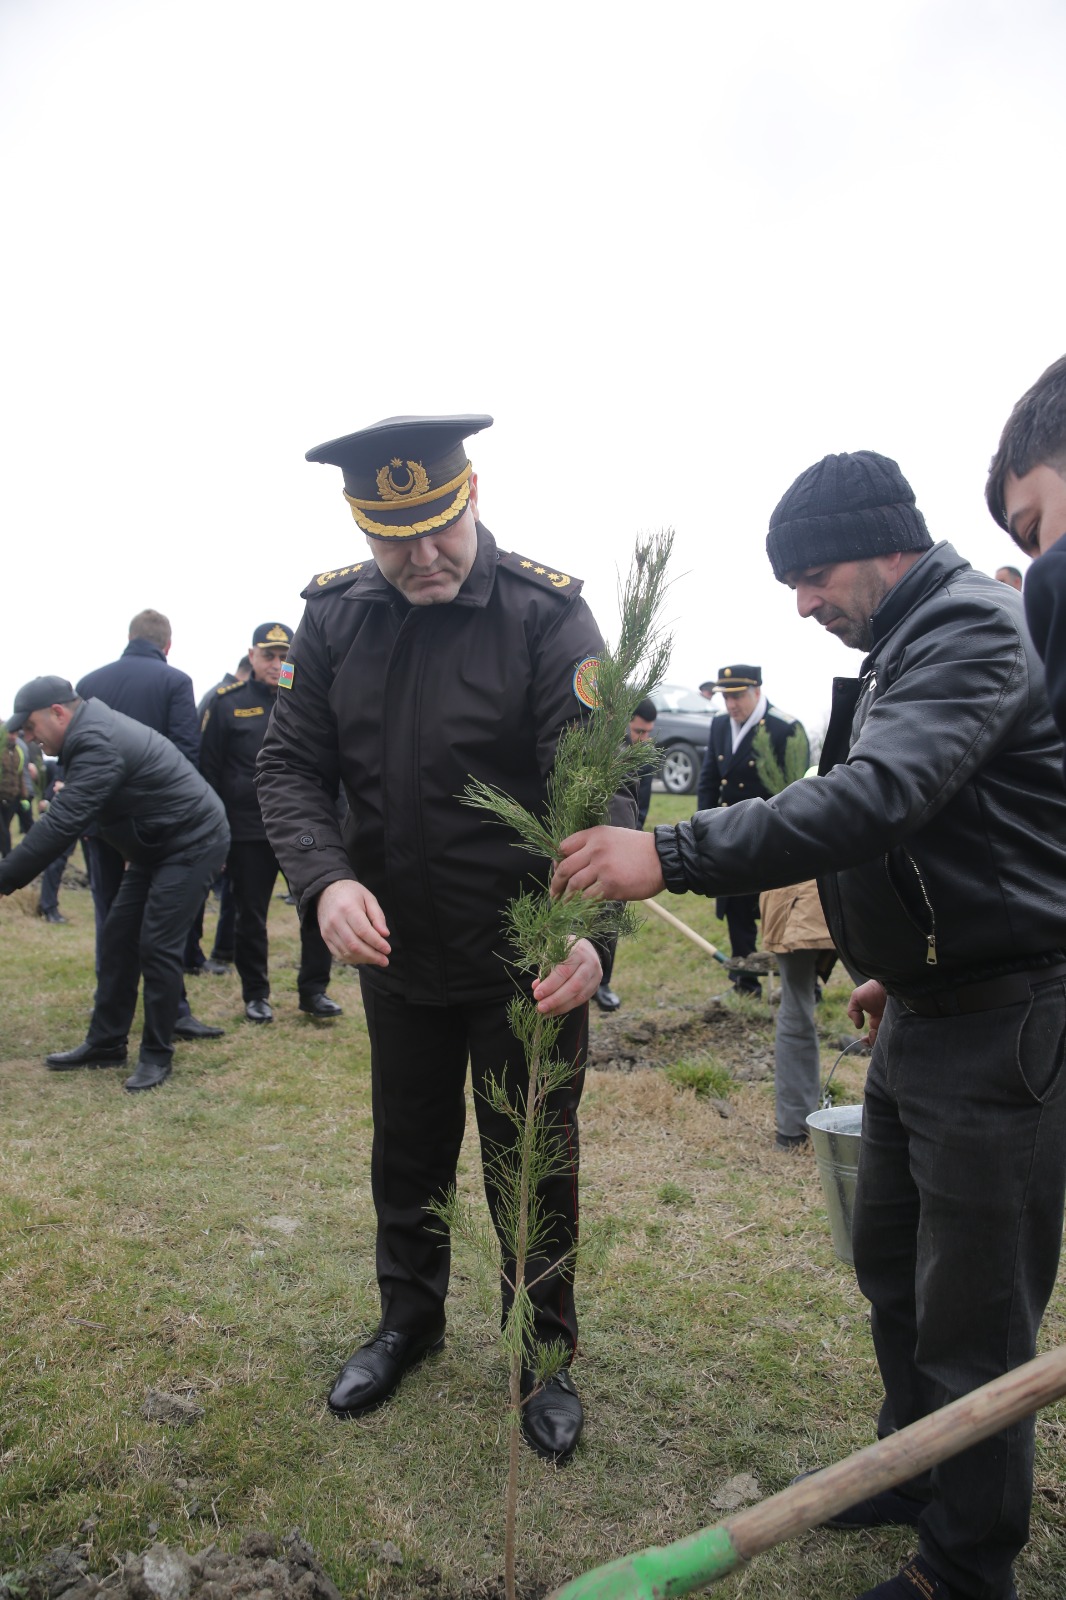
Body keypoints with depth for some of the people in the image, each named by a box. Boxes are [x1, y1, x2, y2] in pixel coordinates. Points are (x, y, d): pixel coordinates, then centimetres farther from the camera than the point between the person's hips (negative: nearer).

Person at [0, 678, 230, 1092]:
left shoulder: (98, 745, -25)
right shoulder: (93, 730, 8)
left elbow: (62, 824, -29)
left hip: (193, 843, -11)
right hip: (157, 844, 11)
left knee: (157, 945, -10)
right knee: (118, 940, 10)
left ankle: (157, 1056, 4)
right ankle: (105, 1043, 20)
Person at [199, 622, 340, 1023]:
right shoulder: (227, 703, 2)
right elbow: (209, 769, 2)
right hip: (248, 829, -1)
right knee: (250, 916, 10)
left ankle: (313, 990, 17)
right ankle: (256, 994, 26)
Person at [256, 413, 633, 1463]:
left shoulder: (547, 612, -17)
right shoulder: (334, 613, -4)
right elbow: (290, 766, -4)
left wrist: (584, 928, -39)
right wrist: (326, 879, -23)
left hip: (527, 962, -4)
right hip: (396, 948, 4)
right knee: (407, 1153, 22)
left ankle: (546, 1356, 37)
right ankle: (409, 1319, 48)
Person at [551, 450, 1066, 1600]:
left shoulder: (973, 629, -18)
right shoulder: (904, 648, 14)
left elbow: (877, 798, -35)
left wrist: (674, 856, -38)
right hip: (924, 1013, 10)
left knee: (971, 1325, 4)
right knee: (889, 1261, 22)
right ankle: (913, 1471, 43)